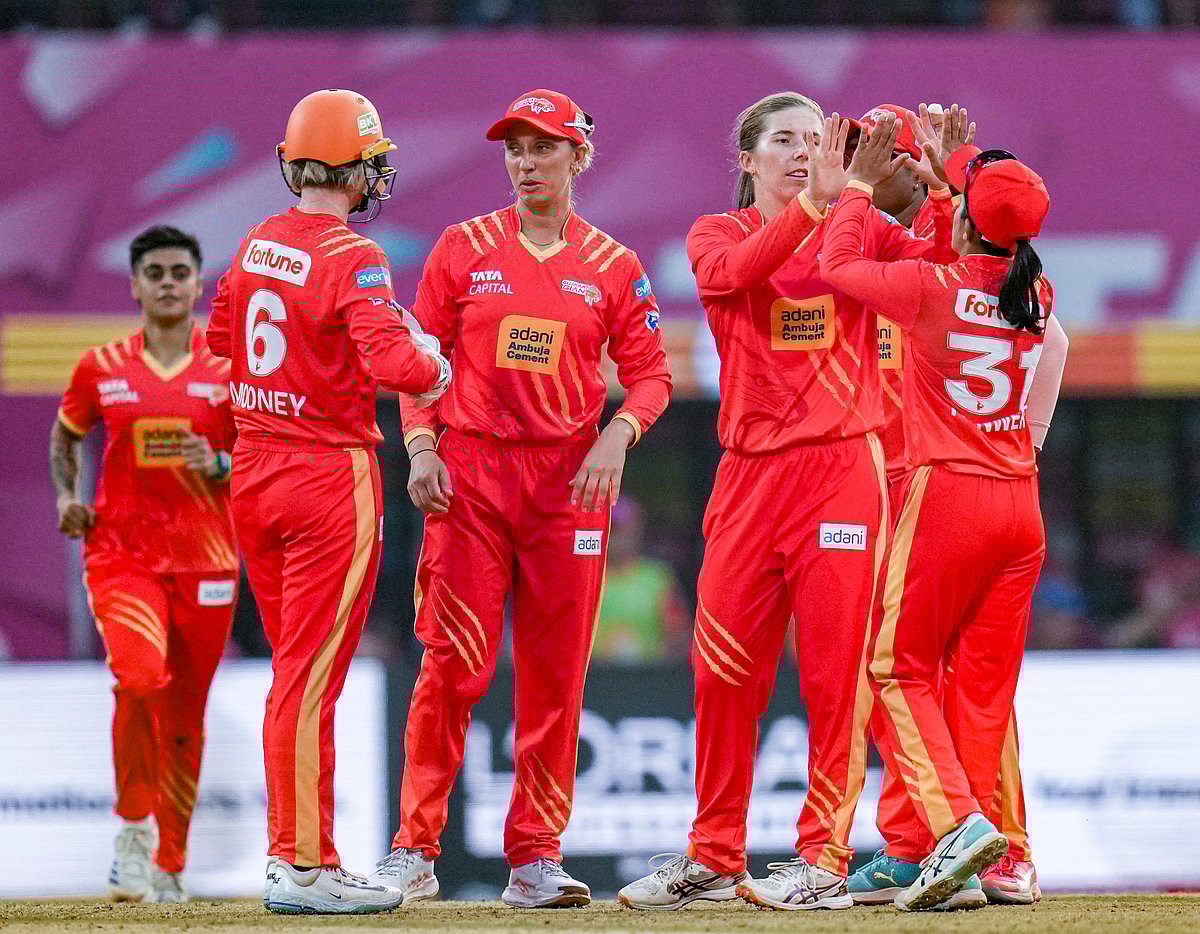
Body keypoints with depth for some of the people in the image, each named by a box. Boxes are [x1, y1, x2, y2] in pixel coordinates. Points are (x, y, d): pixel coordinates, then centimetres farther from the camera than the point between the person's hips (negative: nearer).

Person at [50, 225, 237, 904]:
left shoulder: (229, 369, 3)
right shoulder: (103, 368, 6)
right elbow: (65, 438, 22)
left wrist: (218, 465, -14)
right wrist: (67, 496, 5)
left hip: (205, 561, 1)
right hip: (121, 553, -1)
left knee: (185, 720, 5)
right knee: (141, 677, -27)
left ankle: (169, 866, 19)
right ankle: (135, 825, -9)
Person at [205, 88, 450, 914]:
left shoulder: (256, 246, 7)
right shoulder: (353, 258, -16)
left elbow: (219, 337, 22)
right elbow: (390, 359, -28)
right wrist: (434, 368, -8)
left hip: (253, 470, 7)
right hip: (331, 473, -7)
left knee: (293, 673, 16)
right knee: (310, 679, -5)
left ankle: (293, 851, 19)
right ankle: (303, 867, -3)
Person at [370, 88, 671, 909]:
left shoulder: (613, 268, 7)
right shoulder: (464, 248, 6)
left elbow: (651, 373, 7)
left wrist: (618, 434, -11)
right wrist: (420, 447, -5)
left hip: (569, 478, 1)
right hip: (470, 472, -1)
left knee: (556, 676, 1)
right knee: (454, 663, -9)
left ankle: (536, 857, 7)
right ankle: (415, 851, -5)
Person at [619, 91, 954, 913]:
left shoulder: (859, 231, 8)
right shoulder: (717, 236, 8)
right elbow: (738, 270, -15)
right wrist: (813, 200, -26)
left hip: (842, 467, -2)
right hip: (749, 473, 2)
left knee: (836, 668, -4)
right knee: (724, 667, 4)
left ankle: (824, 860, -1)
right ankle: (714, 857, 14)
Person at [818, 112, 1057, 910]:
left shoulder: (933, 287, -13)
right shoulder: (1037, 294, 5)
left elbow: (838, 265, 1)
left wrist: (859, 186, 14)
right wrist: (943, 174, 32)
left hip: (948, 491, -5)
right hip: (1022, 504, 5)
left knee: (901, 666, 4)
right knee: (986, 682, 11)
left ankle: (957, 820, -16)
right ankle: (1006, 860, 8)